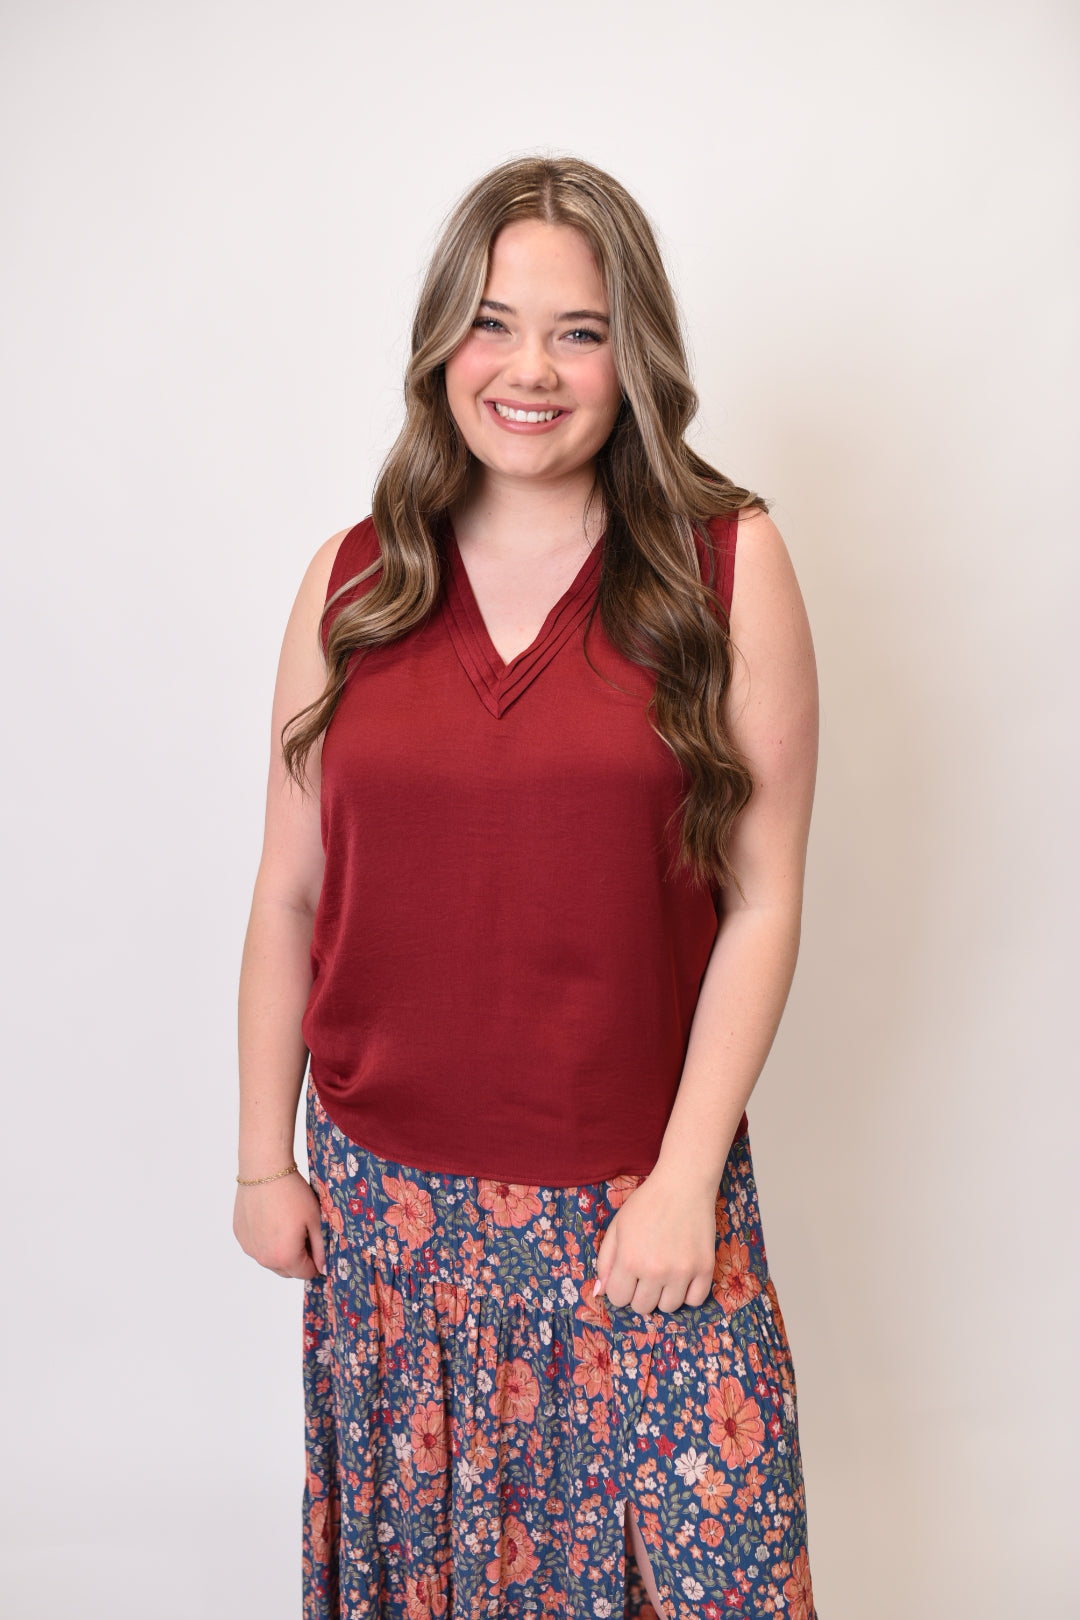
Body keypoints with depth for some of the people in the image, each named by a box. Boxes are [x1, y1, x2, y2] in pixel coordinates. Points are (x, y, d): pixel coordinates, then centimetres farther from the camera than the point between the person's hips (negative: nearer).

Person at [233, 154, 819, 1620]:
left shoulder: (728, 564, -6)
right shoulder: (353, 580, 1)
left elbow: (763, 900, -7)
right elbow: (290, 892, 4)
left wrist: (683, 1180, -10)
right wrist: (264, 1160, 5)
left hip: (635, 1195, -2)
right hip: (384, 1193, 2)